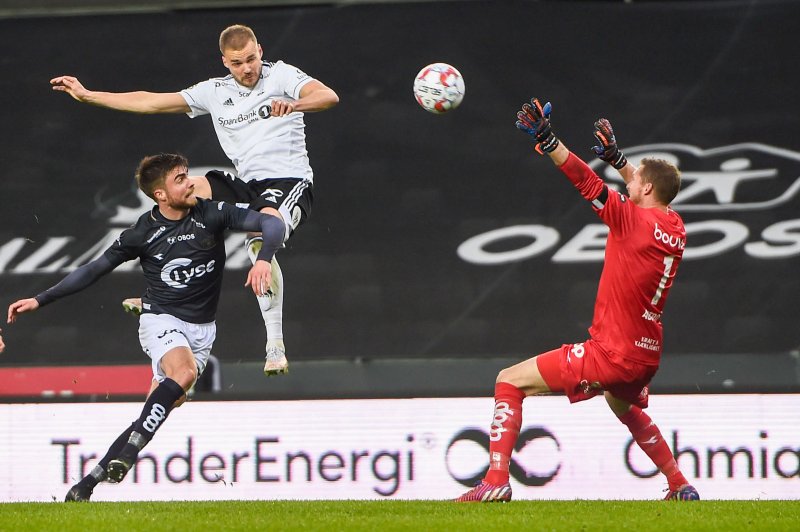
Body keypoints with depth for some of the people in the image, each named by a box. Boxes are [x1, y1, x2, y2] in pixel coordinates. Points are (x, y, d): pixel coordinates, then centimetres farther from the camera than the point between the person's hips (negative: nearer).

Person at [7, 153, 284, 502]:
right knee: (184, 372, -34)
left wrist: (263, 259, -30)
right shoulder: (144, 232, -6)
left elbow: (271, 224, -9)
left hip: (202, 329, 3)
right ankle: (129, 452, -38)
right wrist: (40, 300, 2)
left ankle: (91, 480, -2)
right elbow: (94, 270, 3)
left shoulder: (211, 214, -6)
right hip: (161, 320, -2)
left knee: (166, 404, -7)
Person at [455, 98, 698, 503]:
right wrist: (616, 157, 29)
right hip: (646, 357, 8)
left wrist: (546, 139, -20)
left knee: (509, 382, -1)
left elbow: (588, 182, -19)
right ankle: (681, 487, 36)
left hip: (610, 353, -8)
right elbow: (650, 196, 28)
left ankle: (496, 482, -13)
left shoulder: (633, 219, -13)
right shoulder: (675, 229, 7)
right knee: (625, 407, 40)